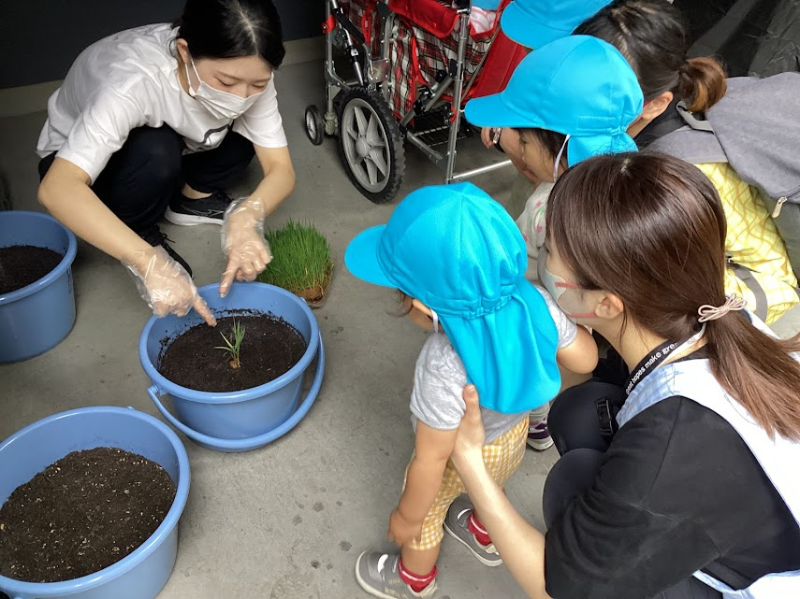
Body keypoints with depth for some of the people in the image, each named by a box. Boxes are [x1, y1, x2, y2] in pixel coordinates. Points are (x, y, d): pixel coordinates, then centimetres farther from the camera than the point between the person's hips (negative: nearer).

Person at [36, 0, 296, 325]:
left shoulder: (248, 74, -26)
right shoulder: (135, 81, -40)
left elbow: (281, 169, -25)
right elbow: (56, 189, -48)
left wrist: (247, 215, -46)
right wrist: (150, 262, -58)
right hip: (79, 161, -4)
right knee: (156, 153, -36)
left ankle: (192, 196, 4)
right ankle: (143, 234, -7)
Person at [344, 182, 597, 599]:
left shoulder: (445, 370, -46)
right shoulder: (536, 303, -31)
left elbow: (430, 462, -31)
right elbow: (585, 359, -11)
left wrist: (407, 516, -11)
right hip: (514, 432, 5)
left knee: (424, 515, 27)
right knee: (491, 489, 37)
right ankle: (486, 539, 69)